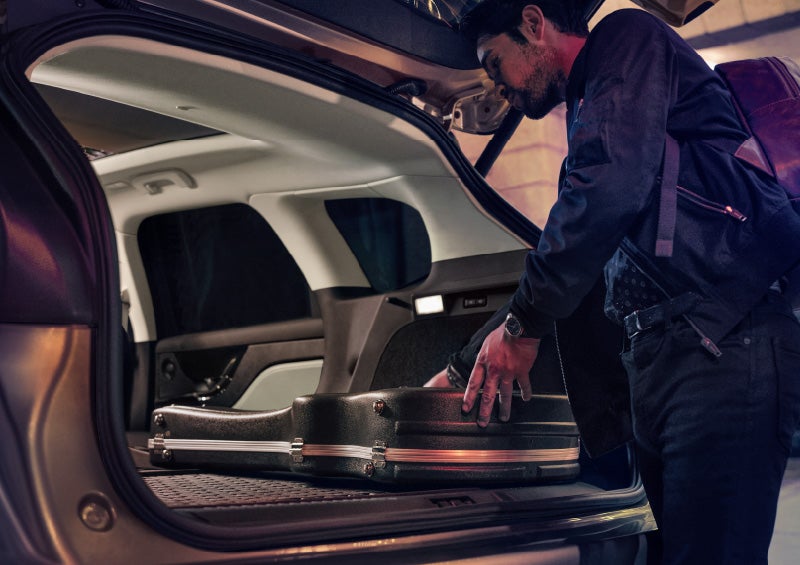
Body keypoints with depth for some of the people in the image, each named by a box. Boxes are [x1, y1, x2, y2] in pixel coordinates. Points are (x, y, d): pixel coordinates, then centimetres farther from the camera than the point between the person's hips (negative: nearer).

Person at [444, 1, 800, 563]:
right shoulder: (586, 116, 30)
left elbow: (610, 187, -17)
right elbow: (562, 268, 32)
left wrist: (521, 325, -8)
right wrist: (460, 369, 29)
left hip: (724, 343, -10)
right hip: (656, 362, 10)